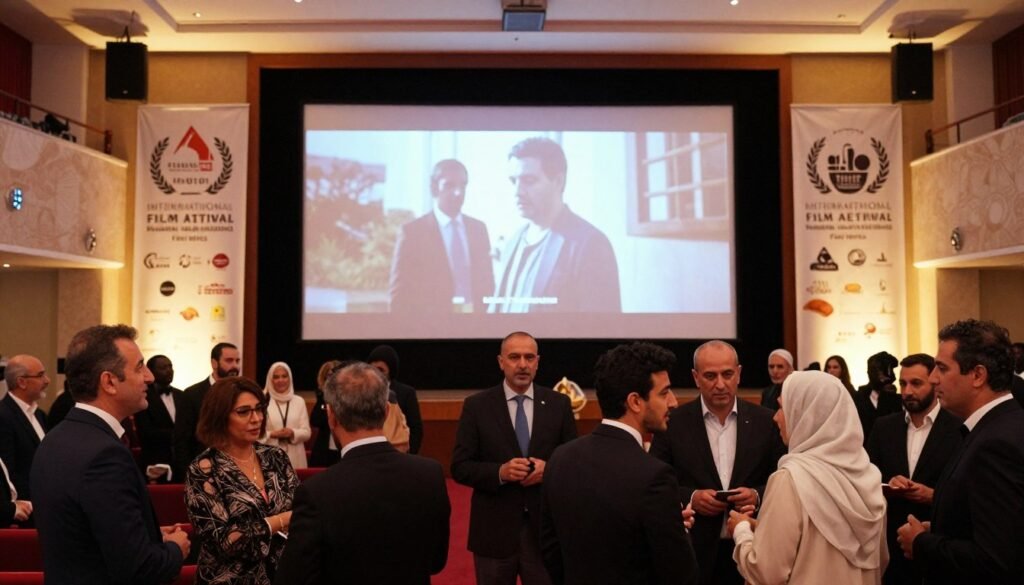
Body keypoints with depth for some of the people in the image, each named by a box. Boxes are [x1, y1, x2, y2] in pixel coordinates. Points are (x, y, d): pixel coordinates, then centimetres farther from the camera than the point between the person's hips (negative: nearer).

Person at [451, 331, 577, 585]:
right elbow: (460, 467, -5)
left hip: (546, 528, 1)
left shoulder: (558, 404, 2)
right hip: (494, 529, -1)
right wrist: (500, 472, -21)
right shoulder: (477, 406, -3)